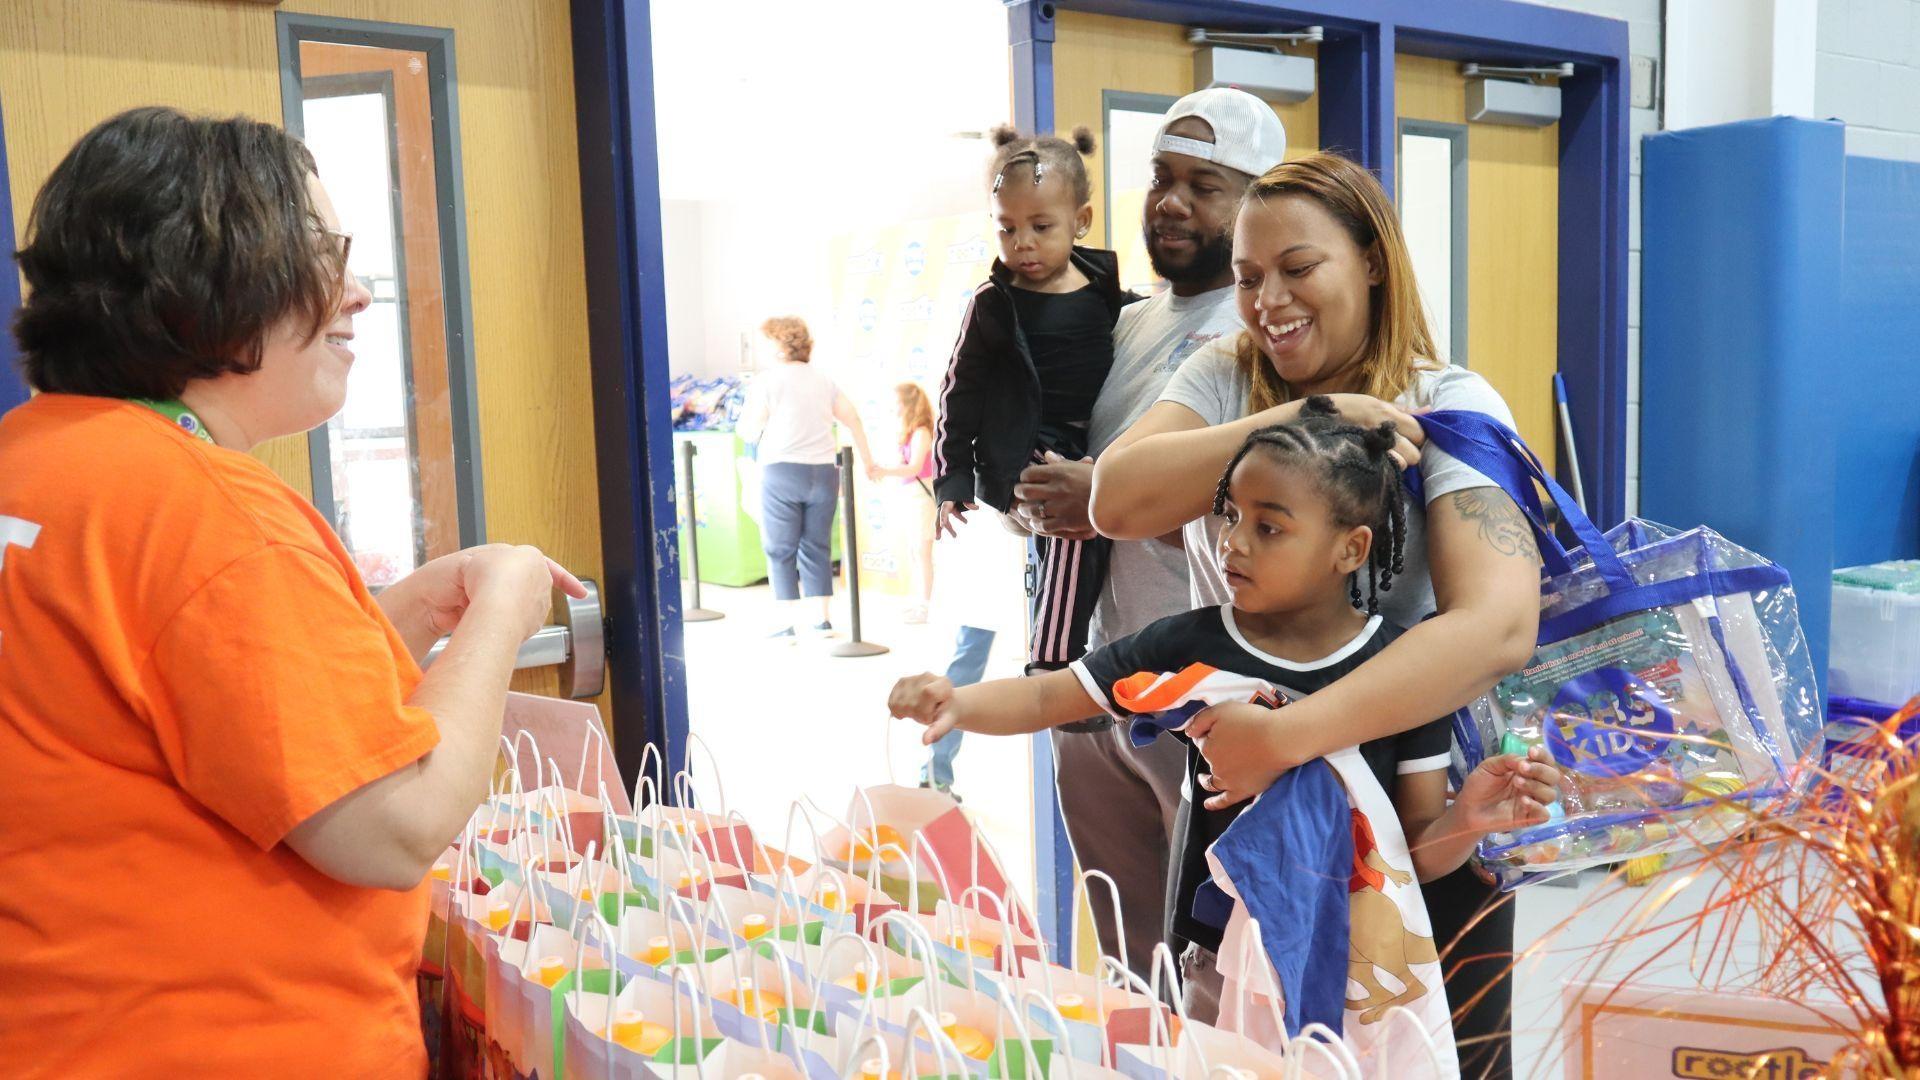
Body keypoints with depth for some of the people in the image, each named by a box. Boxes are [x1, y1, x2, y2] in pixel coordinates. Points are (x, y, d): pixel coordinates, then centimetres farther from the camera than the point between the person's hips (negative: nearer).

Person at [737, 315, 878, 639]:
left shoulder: (765, 380, -3)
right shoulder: (822, 379, 13)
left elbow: (749, 432, -3)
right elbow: (853, 418, 15)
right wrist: (868, 461, 23)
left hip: (782, 470, -5)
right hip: (824, 471, 5)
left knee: (780, 551, 4)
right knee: (816, 548, 11)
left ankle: (789, 623, 3)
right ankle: (820, 619, 11)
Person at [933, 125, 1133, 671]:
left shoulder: (1103, 289, 8)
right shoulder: (994, 303, -2)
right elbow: (959, 391, 1)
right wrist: (952, 479, -2)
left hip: (1098, 438, 6)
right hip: (1026, 448, -6)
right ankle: (1053, 658, -23)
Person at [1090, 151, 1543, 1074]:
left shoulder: (1449, 406, -13)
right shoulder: (1220, 376, -1)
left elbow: (1499, 625, -29)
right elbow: (1117, 502, -20)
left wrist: (1285, 737, -37)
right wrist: (1296, 419, -28)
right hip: (1241, 803, 3)